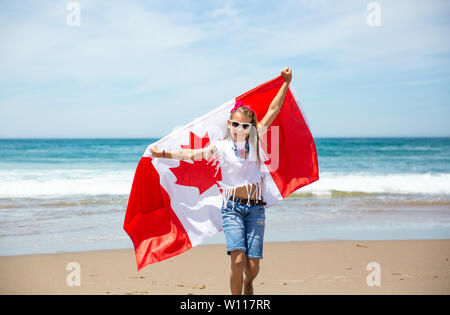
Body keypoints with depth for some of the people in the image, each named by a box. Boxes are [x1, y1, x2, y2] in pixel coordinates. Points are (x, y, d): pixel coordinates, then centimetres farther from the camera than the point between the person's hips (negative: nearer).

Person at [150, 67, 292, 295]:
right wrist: (164, 154, -8)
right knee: (238, 260, -18)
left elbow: (273, 110, 9)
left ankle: (248, 286, 31)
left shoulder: (255, 141, 7)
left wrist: (286, 83, 10)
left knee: (252, 266, -2)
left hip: (256, 208, 2)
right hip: (232, 207, -2)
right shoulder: (221, 147, 3)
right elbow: (192, 154, 0)